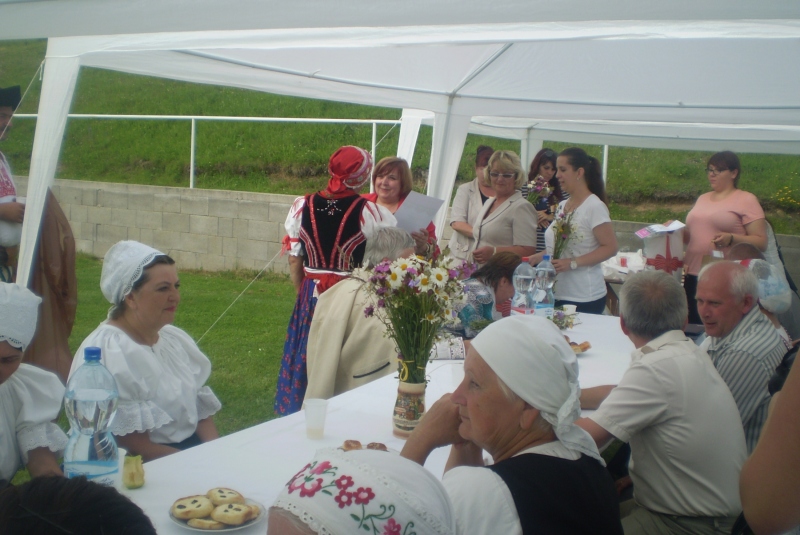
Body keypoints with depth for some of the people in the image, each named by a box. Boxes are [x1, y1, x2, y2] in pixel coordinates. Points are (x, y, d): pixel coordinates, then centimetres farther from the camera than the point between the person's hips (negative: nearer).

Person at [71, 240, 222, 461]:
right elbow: (134, 447, -16)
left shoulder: (177, 339, 9)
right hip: (141, 468, -7)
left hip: (193, 446, 7)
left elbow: (203, 410, 9)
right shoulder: (108, 354, -15)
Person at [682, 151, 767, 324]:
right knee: (693, 326, 6)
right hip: (692, 275, 6)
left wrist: (731, 238, -21)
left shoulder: (746, 200, -2)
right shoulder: (702, 199, 17)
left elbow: (761, 242, -6)